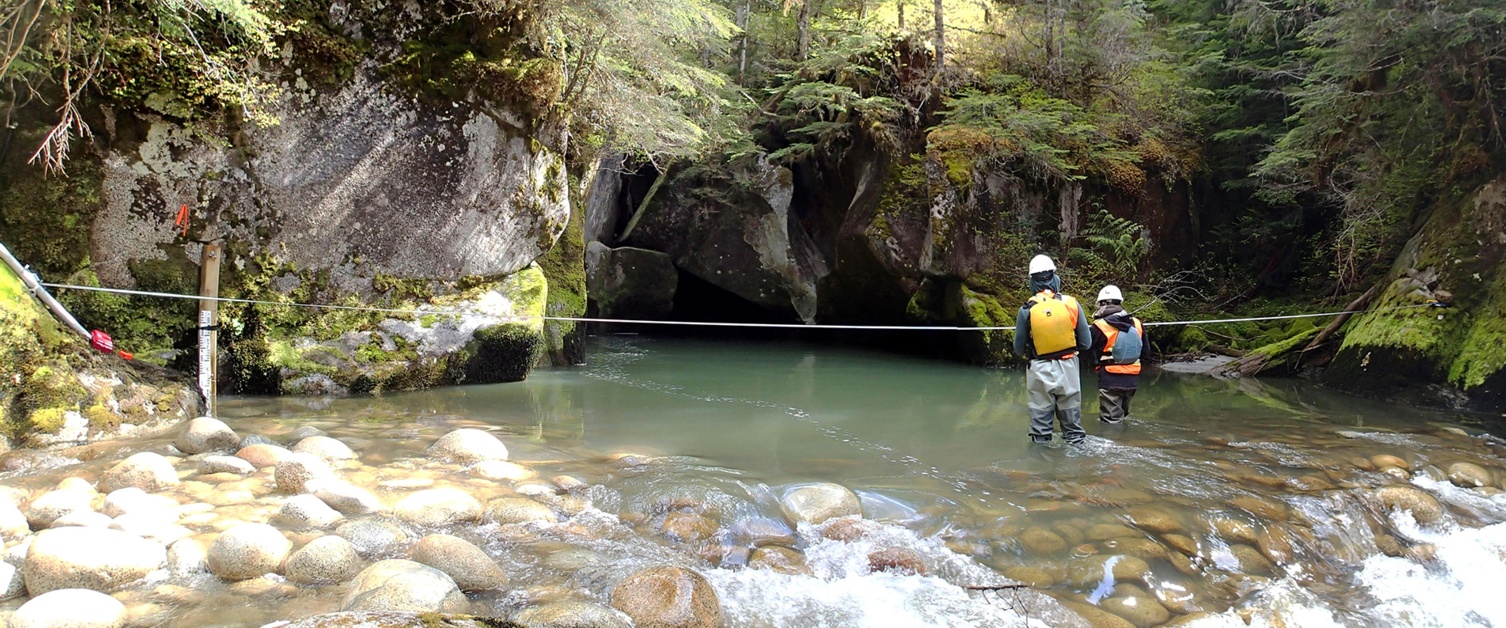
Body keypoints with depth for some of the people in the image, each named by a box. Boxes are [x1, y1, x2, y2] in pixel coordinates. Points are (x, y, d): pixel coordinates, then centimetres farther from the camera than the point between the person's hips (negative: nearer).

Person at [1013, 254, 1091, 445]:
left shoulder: (1027, 310, -10)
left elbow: (1019, 349, -2)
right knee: (1071, 419, 13)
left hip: (1040, 371, -1)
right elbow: (1086, 343, -2)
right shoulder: (1071, 304, -8)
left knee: (1040, 419, 10)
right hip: (1067, 369, 1)